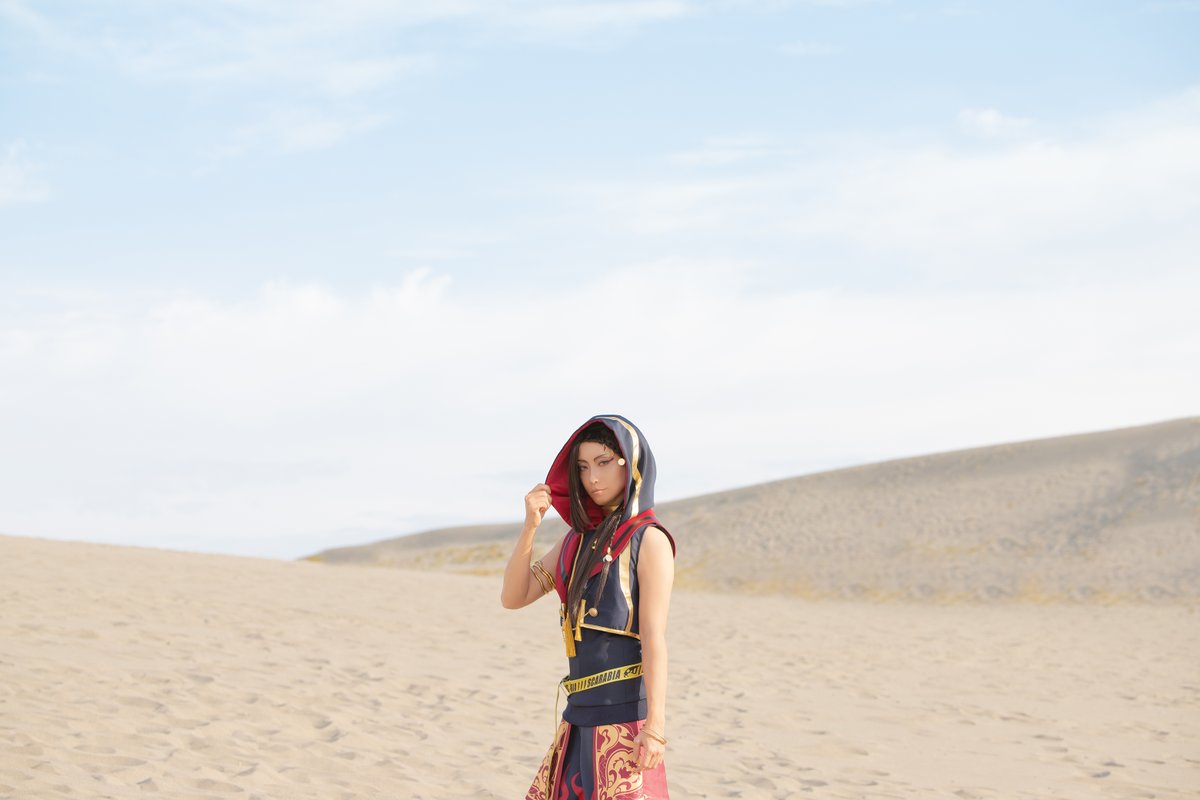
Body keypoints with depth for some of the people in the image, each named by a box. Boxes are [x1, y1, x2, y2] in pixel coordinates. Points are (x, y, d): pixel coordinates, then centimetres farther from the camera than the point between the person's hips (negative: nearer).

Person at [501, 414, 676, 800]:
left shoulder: (648, 540, -6)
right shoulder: (579, 539, 15)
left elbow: (654, 637, -13)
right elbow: (513, 597, 9)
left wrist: (655, 725, -19)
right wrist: (530, 527, -5)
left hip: (625, 715, -7)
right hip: (582, 714, 7)